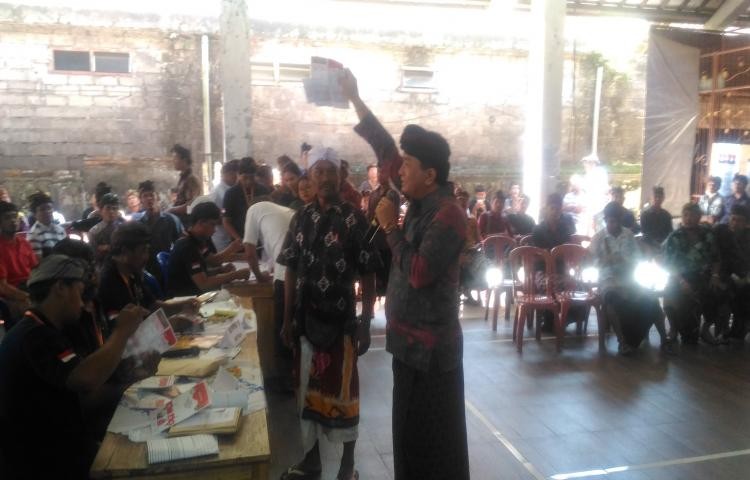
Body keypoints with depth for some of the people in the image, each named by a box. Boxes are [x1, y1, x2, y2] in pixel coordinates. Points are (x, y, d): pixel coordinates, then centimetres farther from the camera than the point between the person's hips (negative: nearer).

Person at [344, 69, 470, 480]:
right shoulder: (420, 199, 4)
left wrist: (390, 227, -16)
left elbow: (419, 273, -25)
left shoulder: (448, 214, -20)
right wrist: (354, 98, 11)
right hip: (410, 337, 9)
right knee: (410, 430, 20)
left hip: (431, 345, -9)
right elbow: (384, 149, 10)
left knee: (434, 438, 6)